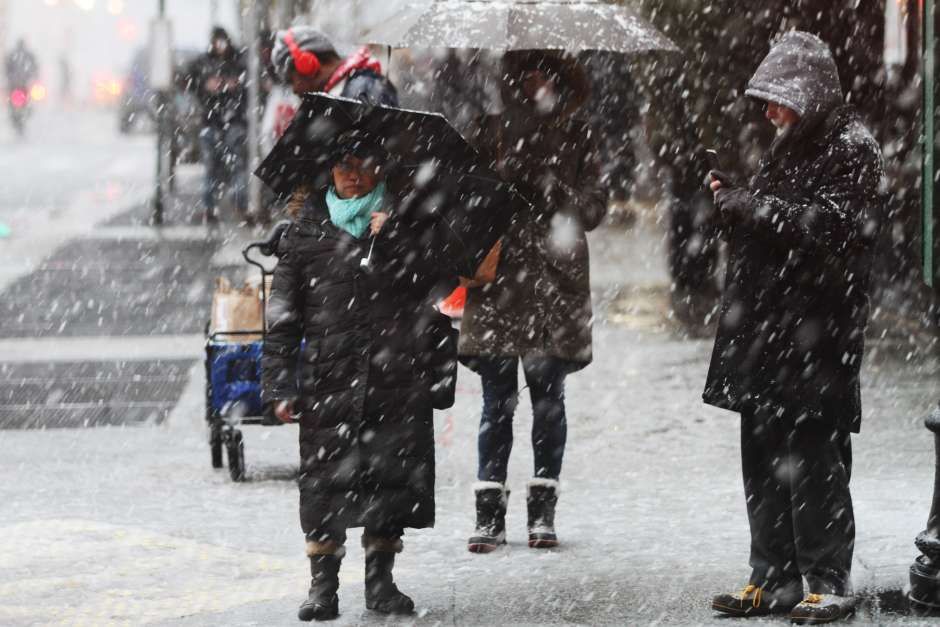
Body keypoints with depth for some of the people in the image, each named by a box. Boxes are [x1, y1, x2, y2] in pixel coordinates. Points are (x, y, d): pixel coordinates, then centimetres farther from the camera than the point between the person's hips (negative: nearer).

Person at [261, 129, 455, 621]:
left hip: (398, 382, 1)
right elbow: (283, 315, 5)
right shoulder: (306, 233, 6)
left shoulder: (407, 227, 9)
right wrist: (280, 385, -1)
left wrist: (442, 376, 6)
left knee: (392, 485, 5)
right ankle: (323, 585, 7)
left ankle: (380, 581, 17)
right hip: (327, 381, -1)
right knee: (325, 487, -1)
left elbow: (434, 310, 12)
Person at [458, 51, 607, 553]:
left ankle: (543, 510, 10)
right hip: (497, 281, 0)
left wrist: (571, 215, -17)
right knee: (497, 400, 0)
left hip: (554, 284, 0)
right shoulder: (492, 133, 9)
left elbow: (596, 201, 3)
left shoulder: (574, 136, 8)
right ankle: (489, 512, 3)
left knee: (549, 398, 3)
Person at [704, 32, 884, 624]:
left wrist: (752, 208, -17)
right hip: (768, 325, 9)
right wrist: (735, 200, 6)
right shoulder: (792, 144, 18)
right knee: (764, 457, 10)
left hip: (816, 332, -9)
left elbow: (833, 227, -19)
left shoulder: (852, 148, -8)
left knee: (812, 458, -6)